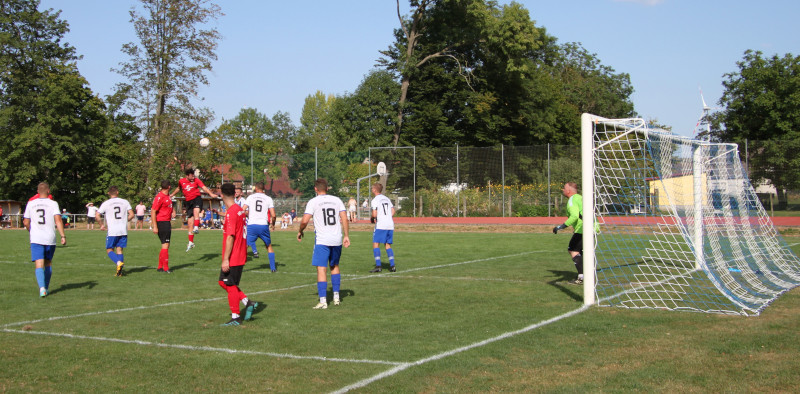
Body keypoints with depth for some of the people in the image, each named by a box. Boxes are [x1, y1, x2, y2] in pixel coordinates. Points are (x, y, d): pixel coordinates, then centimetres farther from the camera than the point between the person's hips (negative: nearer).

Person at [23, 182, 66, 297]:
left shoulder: (31, 204, 5)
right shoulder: (53, 204, -2)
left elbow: (26, 222, 9)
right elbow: (58, 220, -13)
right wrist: (63, 236, -13)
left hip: (36, 239, 0)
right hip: (50, 238, 0)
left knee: (39, 265, -6)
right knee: (48, 263, 18)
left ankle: (42, 288, -25)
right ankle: (46, 287, 26)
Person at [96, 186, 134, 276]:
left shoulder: (106, 203, 1)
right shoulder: (125, 202, 6)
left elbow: (97, 215, -4)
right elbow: (131, 215, 3)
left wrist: (102, 225, 11)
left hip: (112, 231, -3)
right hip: (123, 231, 3)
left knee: (109, 250, 9)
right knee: (119, 250, 9)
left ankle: (118, 262, -19)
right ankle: (119, 271, -3)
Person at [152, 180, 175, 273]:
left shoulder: (168, 196, 12)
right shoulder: (159, 197, -15)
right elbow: (153, 211, -17)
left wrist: (173, 211, 10)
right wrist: (155, 227, -20)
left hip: (167, 223, 10)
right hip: (161, 223, -10)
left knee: (165, 245, 14)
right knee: (165, 245, -8)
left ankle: (160, 267, 22)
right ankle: (165, 268, -5)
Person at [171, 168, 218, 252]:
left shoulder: (196, 180, -3)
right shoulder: (181, 181, 6)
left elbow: (204, 187, -16)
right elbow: (178, 188, 27)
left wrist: (211, 194, -31)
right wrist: (172, 194, 40)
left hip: (197, 199, -3)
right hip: (188, 201, 3)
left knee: (196, 211, -38)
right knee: (190, 222, 3)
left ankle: (196, 228, -46)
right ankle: (191, 242, 10)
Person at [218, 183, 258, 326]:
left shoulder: (231, 213, -19)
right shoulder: (240, 210, 9)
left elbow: (230, 237, -22)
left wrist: (226, 259, -21)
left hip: (232, 259, -9)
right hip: (240, 256, 9)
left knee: (230, 286, 2)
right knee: (223, 282, 18)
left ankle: (235, 318, 11)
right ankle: (247, 302, 14)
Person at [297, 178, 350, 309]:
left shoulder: (313, 202, -3)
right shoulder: (336, 200, 8)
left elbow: (305, 220, -10)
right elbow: (344, 219, 1)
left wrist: (300, 232, 8)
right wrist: (346, 236, 6)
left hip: (322, 240, -4)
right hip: (337, 239, 4)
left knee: (321, 269, -3)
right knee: (334, 266, 21)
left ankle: (323, 301, -9)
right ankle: (336, 296, 23)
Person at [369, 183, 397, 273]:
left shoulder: (375, 200, -5)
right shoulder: (387, 199, 16)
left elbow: (374, 214, -12)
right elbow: (393, 211, 13)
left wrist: (372, 218, 8)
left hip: (380, 225, -7)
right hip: (390, 225, 7)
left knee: (375, 244, -2)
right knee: (388, 245, 13)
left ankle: (378, 266, -10)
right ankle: (392, 266, 6)